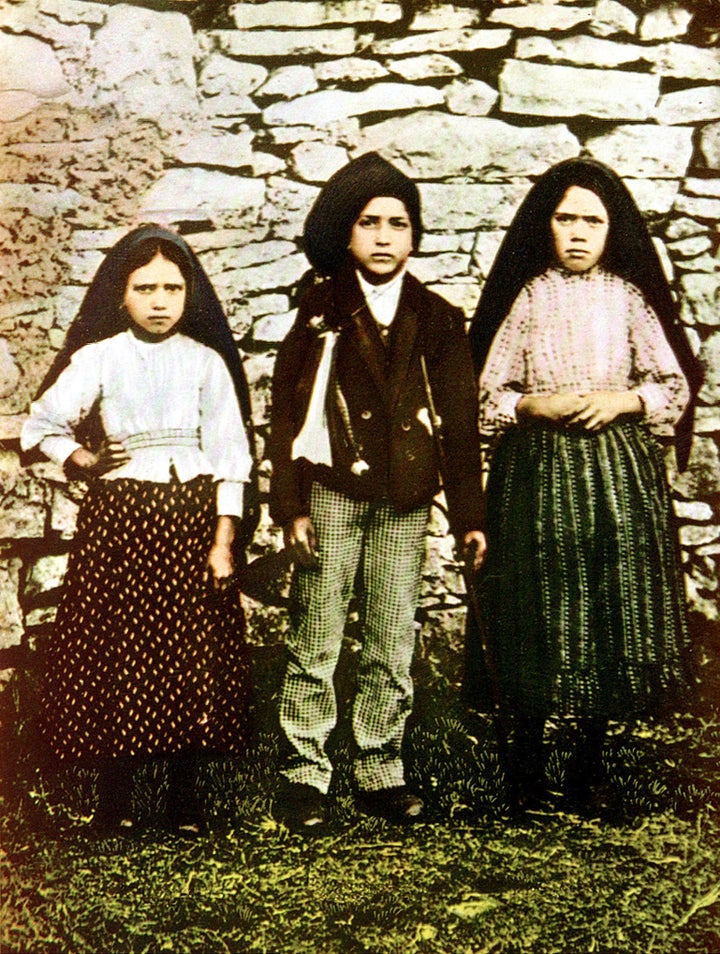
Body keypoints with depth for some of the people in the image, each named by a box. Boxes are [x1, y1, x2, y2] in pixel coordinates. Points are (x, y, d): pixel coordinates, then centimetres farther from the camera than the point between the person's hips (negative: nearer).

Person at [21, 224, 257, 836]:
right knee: (114, 648, 0)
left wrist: (222, 540, -6)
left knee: (191, 649, 2)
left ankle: (185, 795, 17)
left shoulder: (207, 362, 3)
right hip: (119, 516, 0)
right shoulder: (96, 359, 3)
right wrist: (84, 460, -3)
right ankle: (115, 796, 15)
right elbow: (41, 426, 12)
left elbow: (230, 455, -1)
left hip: (193, 516, 0)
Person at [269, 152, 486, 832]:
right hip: (332, 493, -2)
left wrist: (468, 513, 6)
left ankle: (380, 774, 19)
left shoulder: (436, 318, 10)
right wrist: (290, 505, -6)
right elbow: (287, 409, 2)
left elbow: (459, 420, 11)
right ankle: (305, 775, 12)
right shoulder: (322, 307, 5)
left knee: (392, 647, 7)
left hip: (405, 501, 2)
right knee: (315, 644, 1)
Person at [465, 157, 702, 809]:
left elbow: (676, 385, 7)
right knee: (537, 605, 1)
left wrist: (623, 401, -9)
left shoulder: (629, 296, 5)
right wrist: (536, 405, -13)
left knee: (612, 605, 2)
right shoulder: (526, 296, 3)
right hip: (536, 474, -1)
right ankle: (528, 754, 16)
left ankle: (592, 751, 18)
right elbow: (488, 394, 4)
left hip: (616, 476, 1)